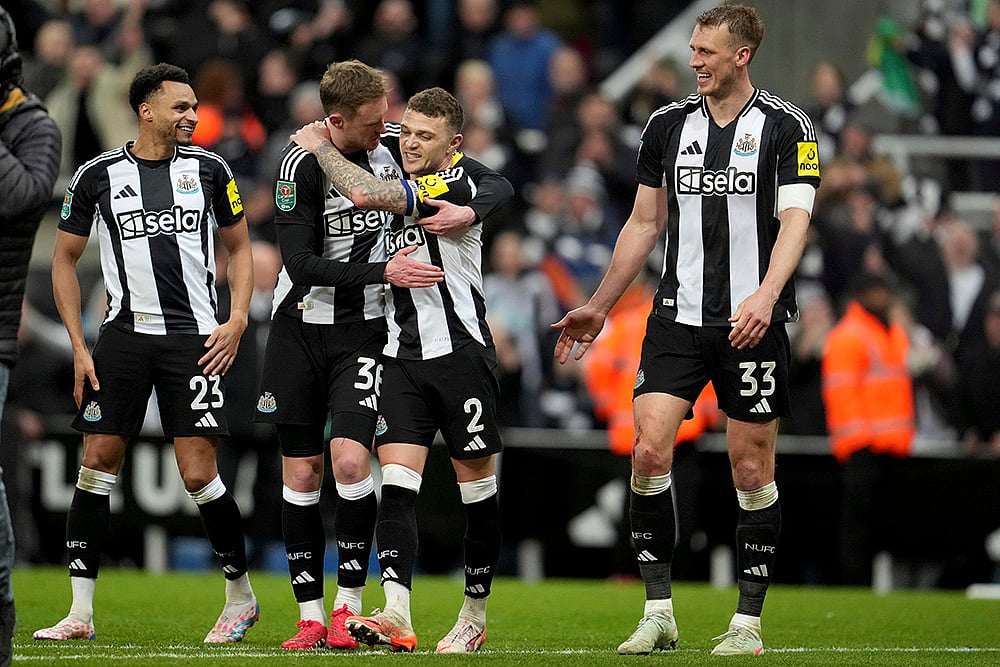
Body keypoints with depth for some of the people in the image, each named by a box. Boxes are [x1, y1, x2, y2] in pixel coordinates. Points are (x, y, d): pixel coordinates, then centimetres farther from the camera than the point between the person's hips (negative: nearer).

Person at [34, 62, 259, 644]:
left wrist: (237, 321, 0)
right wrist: (80, 346, 4)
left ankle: (242, 597, 12)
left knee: (199, 474, -6)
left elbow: (240, 247, 14)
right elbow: (65, 257, 11)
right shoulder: (100, 175, 3)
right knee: (98, 462, -3)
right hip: (123, 334, 1)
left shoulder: (209, 169, 4)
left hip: (194, 337, -1)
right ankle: (81, 612, 2)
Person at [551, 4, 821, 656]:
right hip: (678, 316, 3)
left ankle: (748, 623, 10)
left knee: (752, 469, 1)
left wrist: (765, 296, -28)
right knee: (649, 452, -10)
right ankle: (658, 613, -3)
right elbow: (645, 224, 19)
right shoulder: (668, 124, 10)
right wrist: (598, 307, 19)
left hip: (753, 325, -3)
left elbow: (795, 220, -11)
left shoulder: (787, 127, -2)